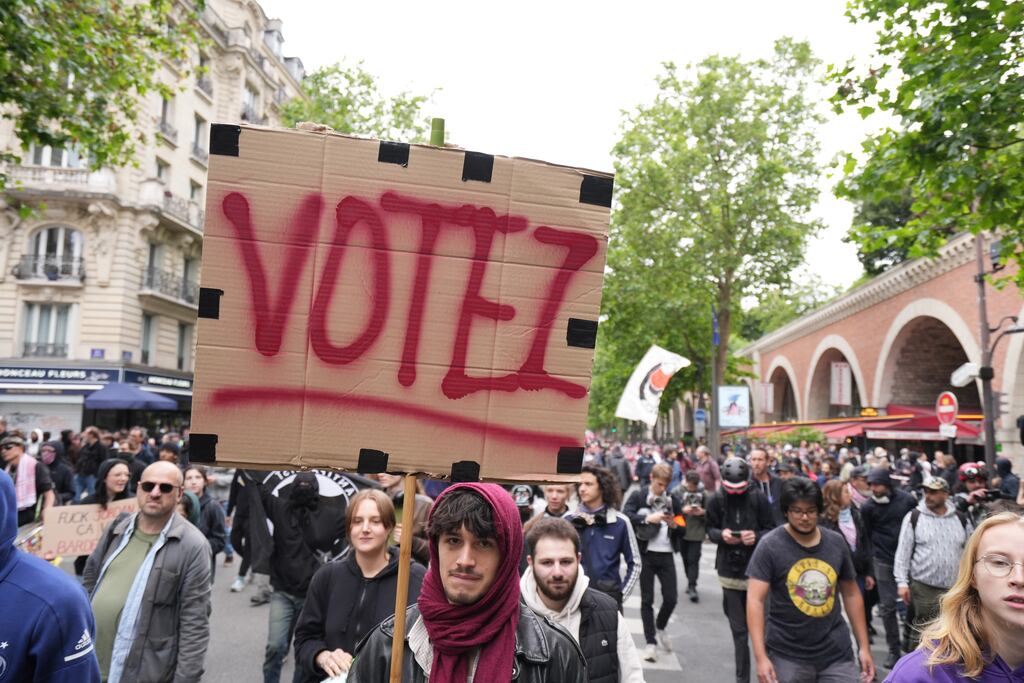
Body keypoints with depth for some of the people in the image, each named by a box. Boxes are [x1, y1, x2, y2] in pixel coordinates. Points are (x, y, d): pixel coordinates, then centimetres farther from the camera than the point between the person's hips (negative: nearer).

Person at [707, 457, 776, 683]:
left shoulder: (758, 499, -8)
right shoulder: (716, 500, -3)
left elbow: (770, 530, -2)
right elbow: (710, 529, 6)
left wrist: (756, 536, -21)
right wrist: (721, 535, -14)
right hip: (730, 570, 1)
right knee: (738, 629, 9)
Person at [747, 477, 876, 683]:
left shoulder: (836, 542, 2)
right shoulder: (770, 545, -12)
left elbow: (851, 594, 12)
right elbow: (755, 601, -15)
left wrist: (864, 646, 10)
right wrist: (761, 657, -21)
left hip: (836, 653, 3)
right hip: (787, 656, -3)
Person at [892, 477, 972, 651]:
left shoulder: (961, 519, 4)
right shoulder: (914, 517, -5)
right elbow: (903, 552, -5)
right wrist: (902, 582, -10)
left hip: (955, 589, 3)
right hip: (923, 587, -3)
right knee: (921, 632, 4)